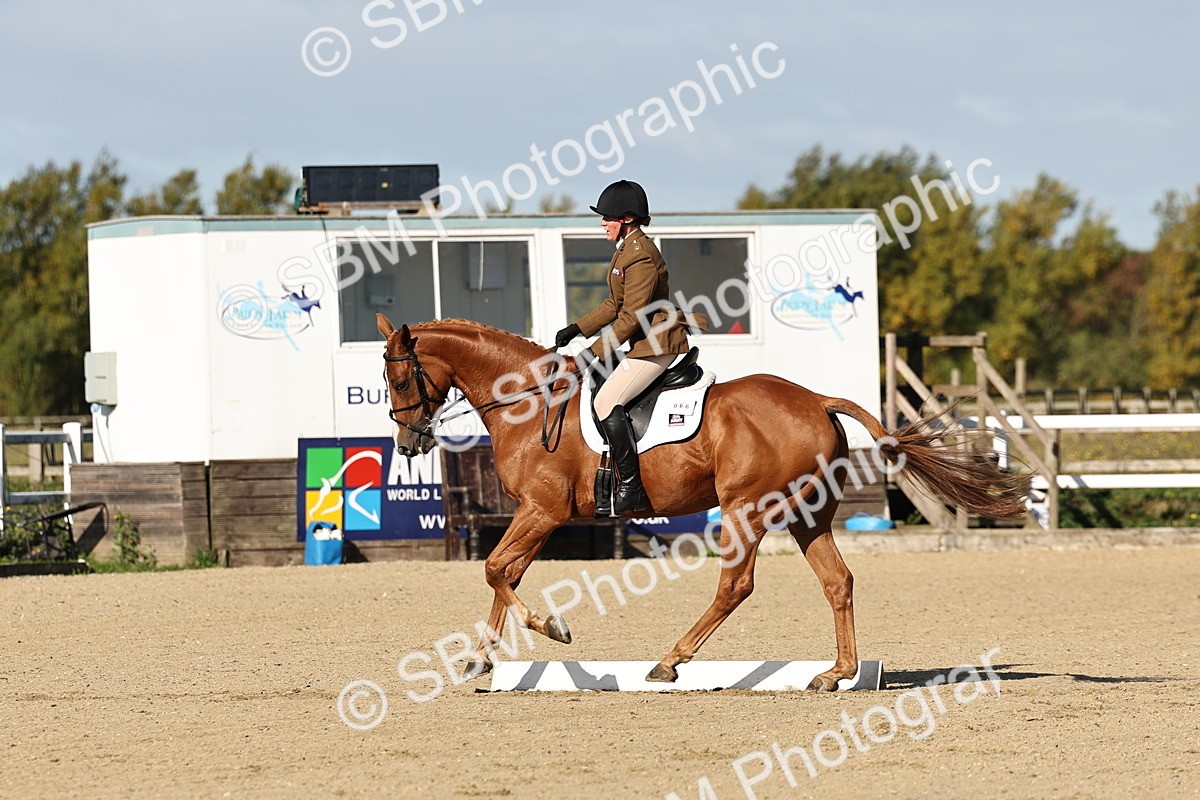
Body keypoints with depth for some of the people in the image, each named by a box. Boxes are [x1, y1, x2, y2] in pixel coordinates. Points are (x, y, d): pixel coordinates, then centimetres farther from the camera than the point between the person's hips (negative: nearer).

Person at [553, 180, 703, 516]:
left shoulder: (641, 257, -19)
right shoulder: (627, 249, 14)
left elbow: (630, 318, -22)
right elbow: (616, 305, 22)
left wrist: (594, 352, -19)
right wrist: (576, 330, 15)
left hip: (655, 344, -11)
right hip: (645, 343, 11)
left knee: (607, 402, -21)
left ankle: (630, 488, -21)